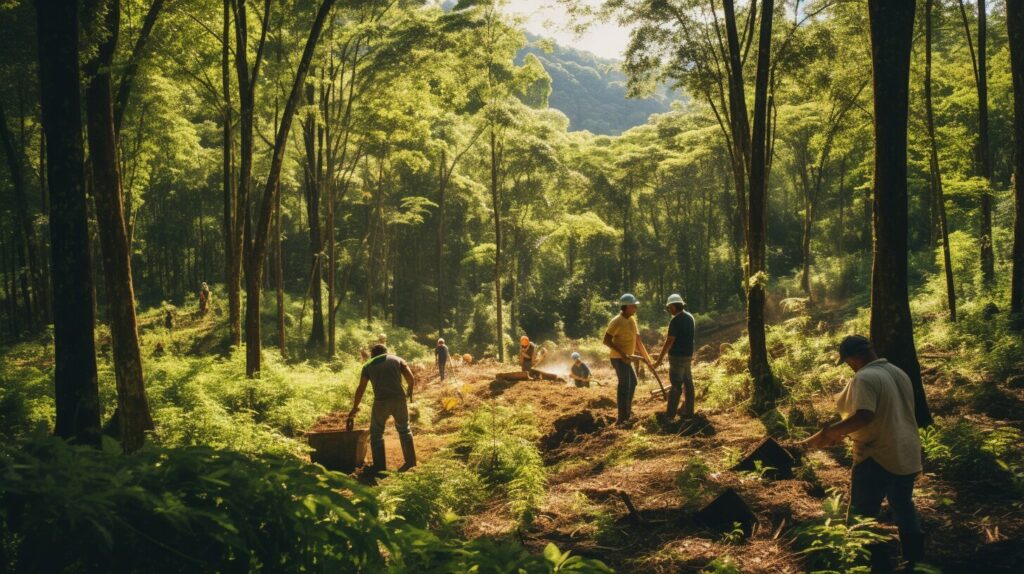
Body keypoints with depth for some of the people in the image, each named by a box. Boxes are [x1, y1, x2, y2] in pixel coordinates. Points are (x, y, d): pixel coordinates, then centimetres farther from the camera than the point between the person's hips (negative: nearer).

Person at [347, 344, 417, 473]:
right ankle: (410, 460, 24)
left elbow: (361, 388, 11)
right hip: (399, 399, 2)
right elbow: (411, 378, 4)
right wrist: (410, 392, 23)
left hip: (381, 402, -2)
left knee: (376, 433, 13)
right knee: (404, 428, 21)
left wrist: (355, 408, 21)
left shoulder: (368, 365, 13)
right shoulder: (397, 359, 14)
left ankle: (380, 466, 12)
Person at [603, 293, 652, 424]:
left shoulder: (632, 319, 8)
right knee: (624, 385, -11)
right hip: (618, 358, -10)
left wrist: (647, 357, 17)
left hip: (626, 358, 10)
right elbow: (606, 340, -22)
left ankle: (627, 411, 35)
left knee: (632, 382, 21)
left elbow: (637, 340, 15)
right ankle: (622, 418, -10)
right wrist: (622, 353, -29)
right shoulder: (617, 321, -18)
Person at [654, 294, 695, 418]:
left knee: (676, 385, -6)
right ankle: (688, 411, 16)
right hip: (688, 355, 8)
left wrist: (660, 359, -18)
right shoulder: (689, 317, 8)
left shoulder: (675, 320, -18)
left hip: (677, 356, -8)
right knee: (688, 383, 11)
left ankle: (670, 413, -3)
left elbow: (669, 341, -20)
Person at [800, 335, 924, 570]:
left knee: (862, 516, 2)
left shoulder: (865, 378, -18)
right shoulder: (899, 373, 11)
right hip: (907, 455, 9)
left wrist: (829, 431, -23)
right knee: (903, 505, 22)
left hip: (877, 458, -9)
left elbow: (863, 416, -30)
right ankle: (913, 560, 32)